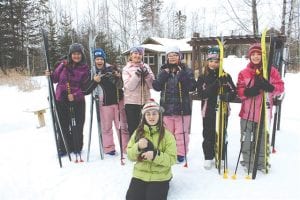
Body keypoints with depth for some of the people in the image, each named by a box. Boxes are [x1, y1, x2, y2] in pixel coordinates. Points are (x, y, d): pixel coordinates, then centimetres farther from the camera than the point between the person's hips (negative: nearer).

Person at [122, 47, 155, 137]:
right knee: (133, 128, 5)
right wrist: (137, 75, -21)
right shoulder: (126, 69, 1)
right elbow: (129, 86, -11)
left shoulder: (146, 67, 7)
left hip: (145, 102, 3)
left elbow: (152, 85, 1)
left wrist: (146, 75, -14)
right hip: (131, 102, -2)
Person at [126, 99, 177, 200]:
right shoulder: (138, 133, 0)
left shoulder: (167, 135, -8)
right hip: (140, 175, 3)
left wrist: (155, 155, -28)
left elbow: (172, 159, -11)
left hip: (160, 177, -2)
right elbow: (130, 155, 1)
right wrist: (138, 147, -21)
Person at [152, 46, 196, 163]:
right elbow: (156, 87, -1)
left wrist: (183, 75, -20)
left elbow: (192, 87, -11)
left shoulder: (186, 70, -1)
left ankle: (181, 153, 20)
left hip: (182, 107, -3)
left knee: (181, 132, 5)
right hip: (167, 107, 3)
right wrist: (163, 75, -12)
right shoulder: (163, 70, 7)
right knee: (167, 132, 13)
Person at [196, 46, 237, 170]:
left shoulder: (226, 76, 4)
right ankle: (208, 158, 18)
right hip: (208, 111, -1)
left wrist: (228, 96, -23)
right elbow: (202, 94, -12)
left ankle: (221, 158, 22)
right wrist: (215, 85, -24)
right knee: (208, 135, 4)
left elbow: (234, 92, 1)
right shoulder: (202, 78, 1)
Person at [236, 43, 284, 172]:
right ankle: (248, 164, 20)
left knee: (262, 139, 11)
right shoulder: (244, 73, 4)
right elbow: (239, 91, 1)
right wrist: (249, 91, -21)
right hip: (247, 113, 1)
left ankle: (261, 163, 28)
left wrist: (269, 87, -22)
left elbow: (280, 87, -1)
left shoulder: (271, 71, 2)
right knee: (247, 140, 6)